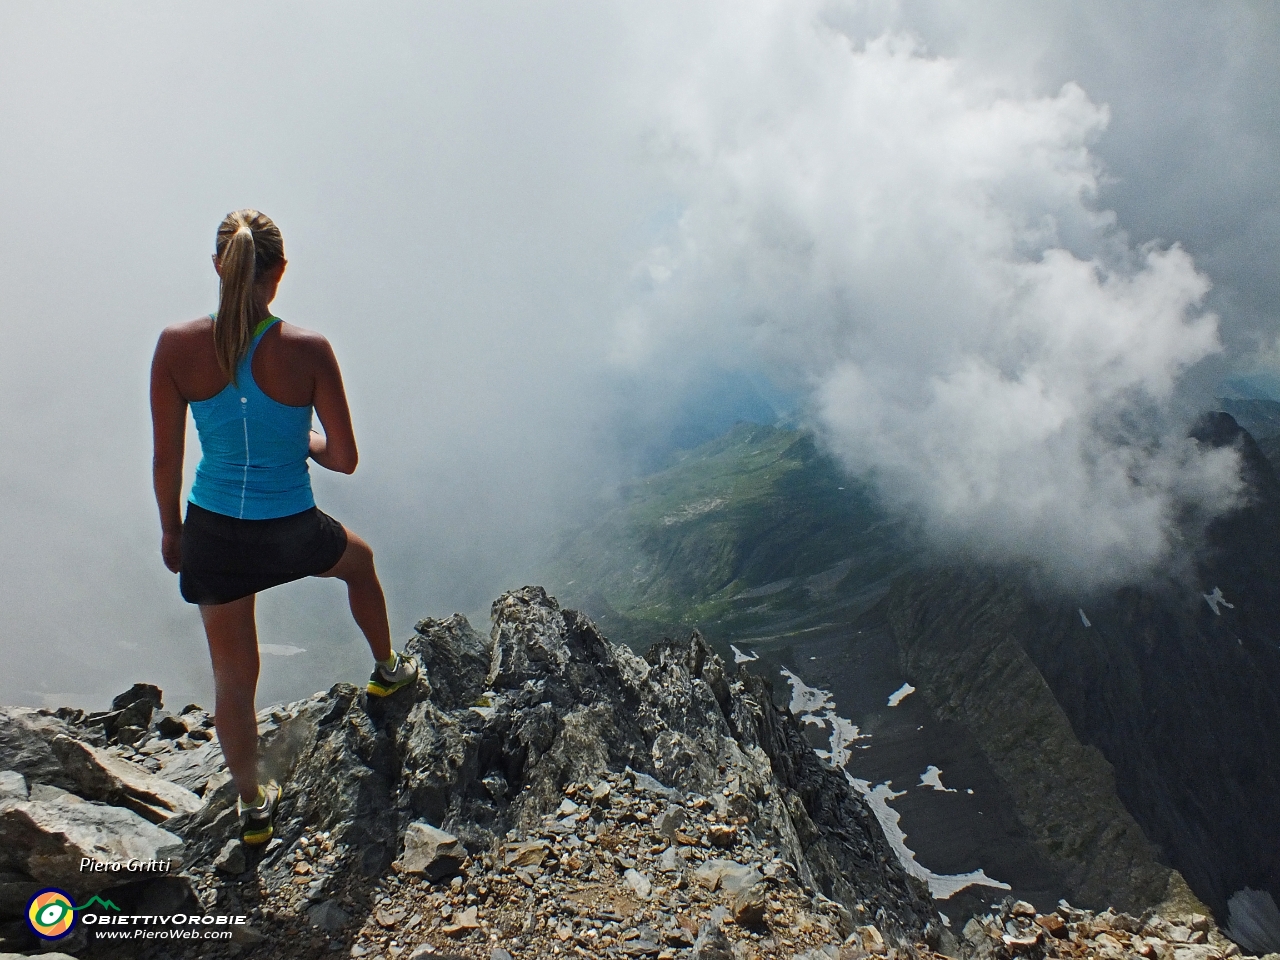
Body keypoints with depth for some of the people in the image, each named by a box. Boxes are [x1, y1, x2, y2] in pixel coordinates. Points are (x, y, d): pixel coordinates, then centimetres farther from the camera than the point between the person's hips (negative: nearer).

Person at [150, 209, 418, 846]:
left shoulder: (177, 346, -12)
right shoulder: (307, 351, -17)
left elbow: (166, 461, -3)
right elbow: (344, 459, -12)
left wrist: (170, 529, 13)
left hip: (212, 531, 2)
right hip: (290, 531, -2)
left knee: (232, 674, 18)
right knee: (359, 561, 33)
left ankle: (253, 807, 35)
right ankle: (388, 671, 53)